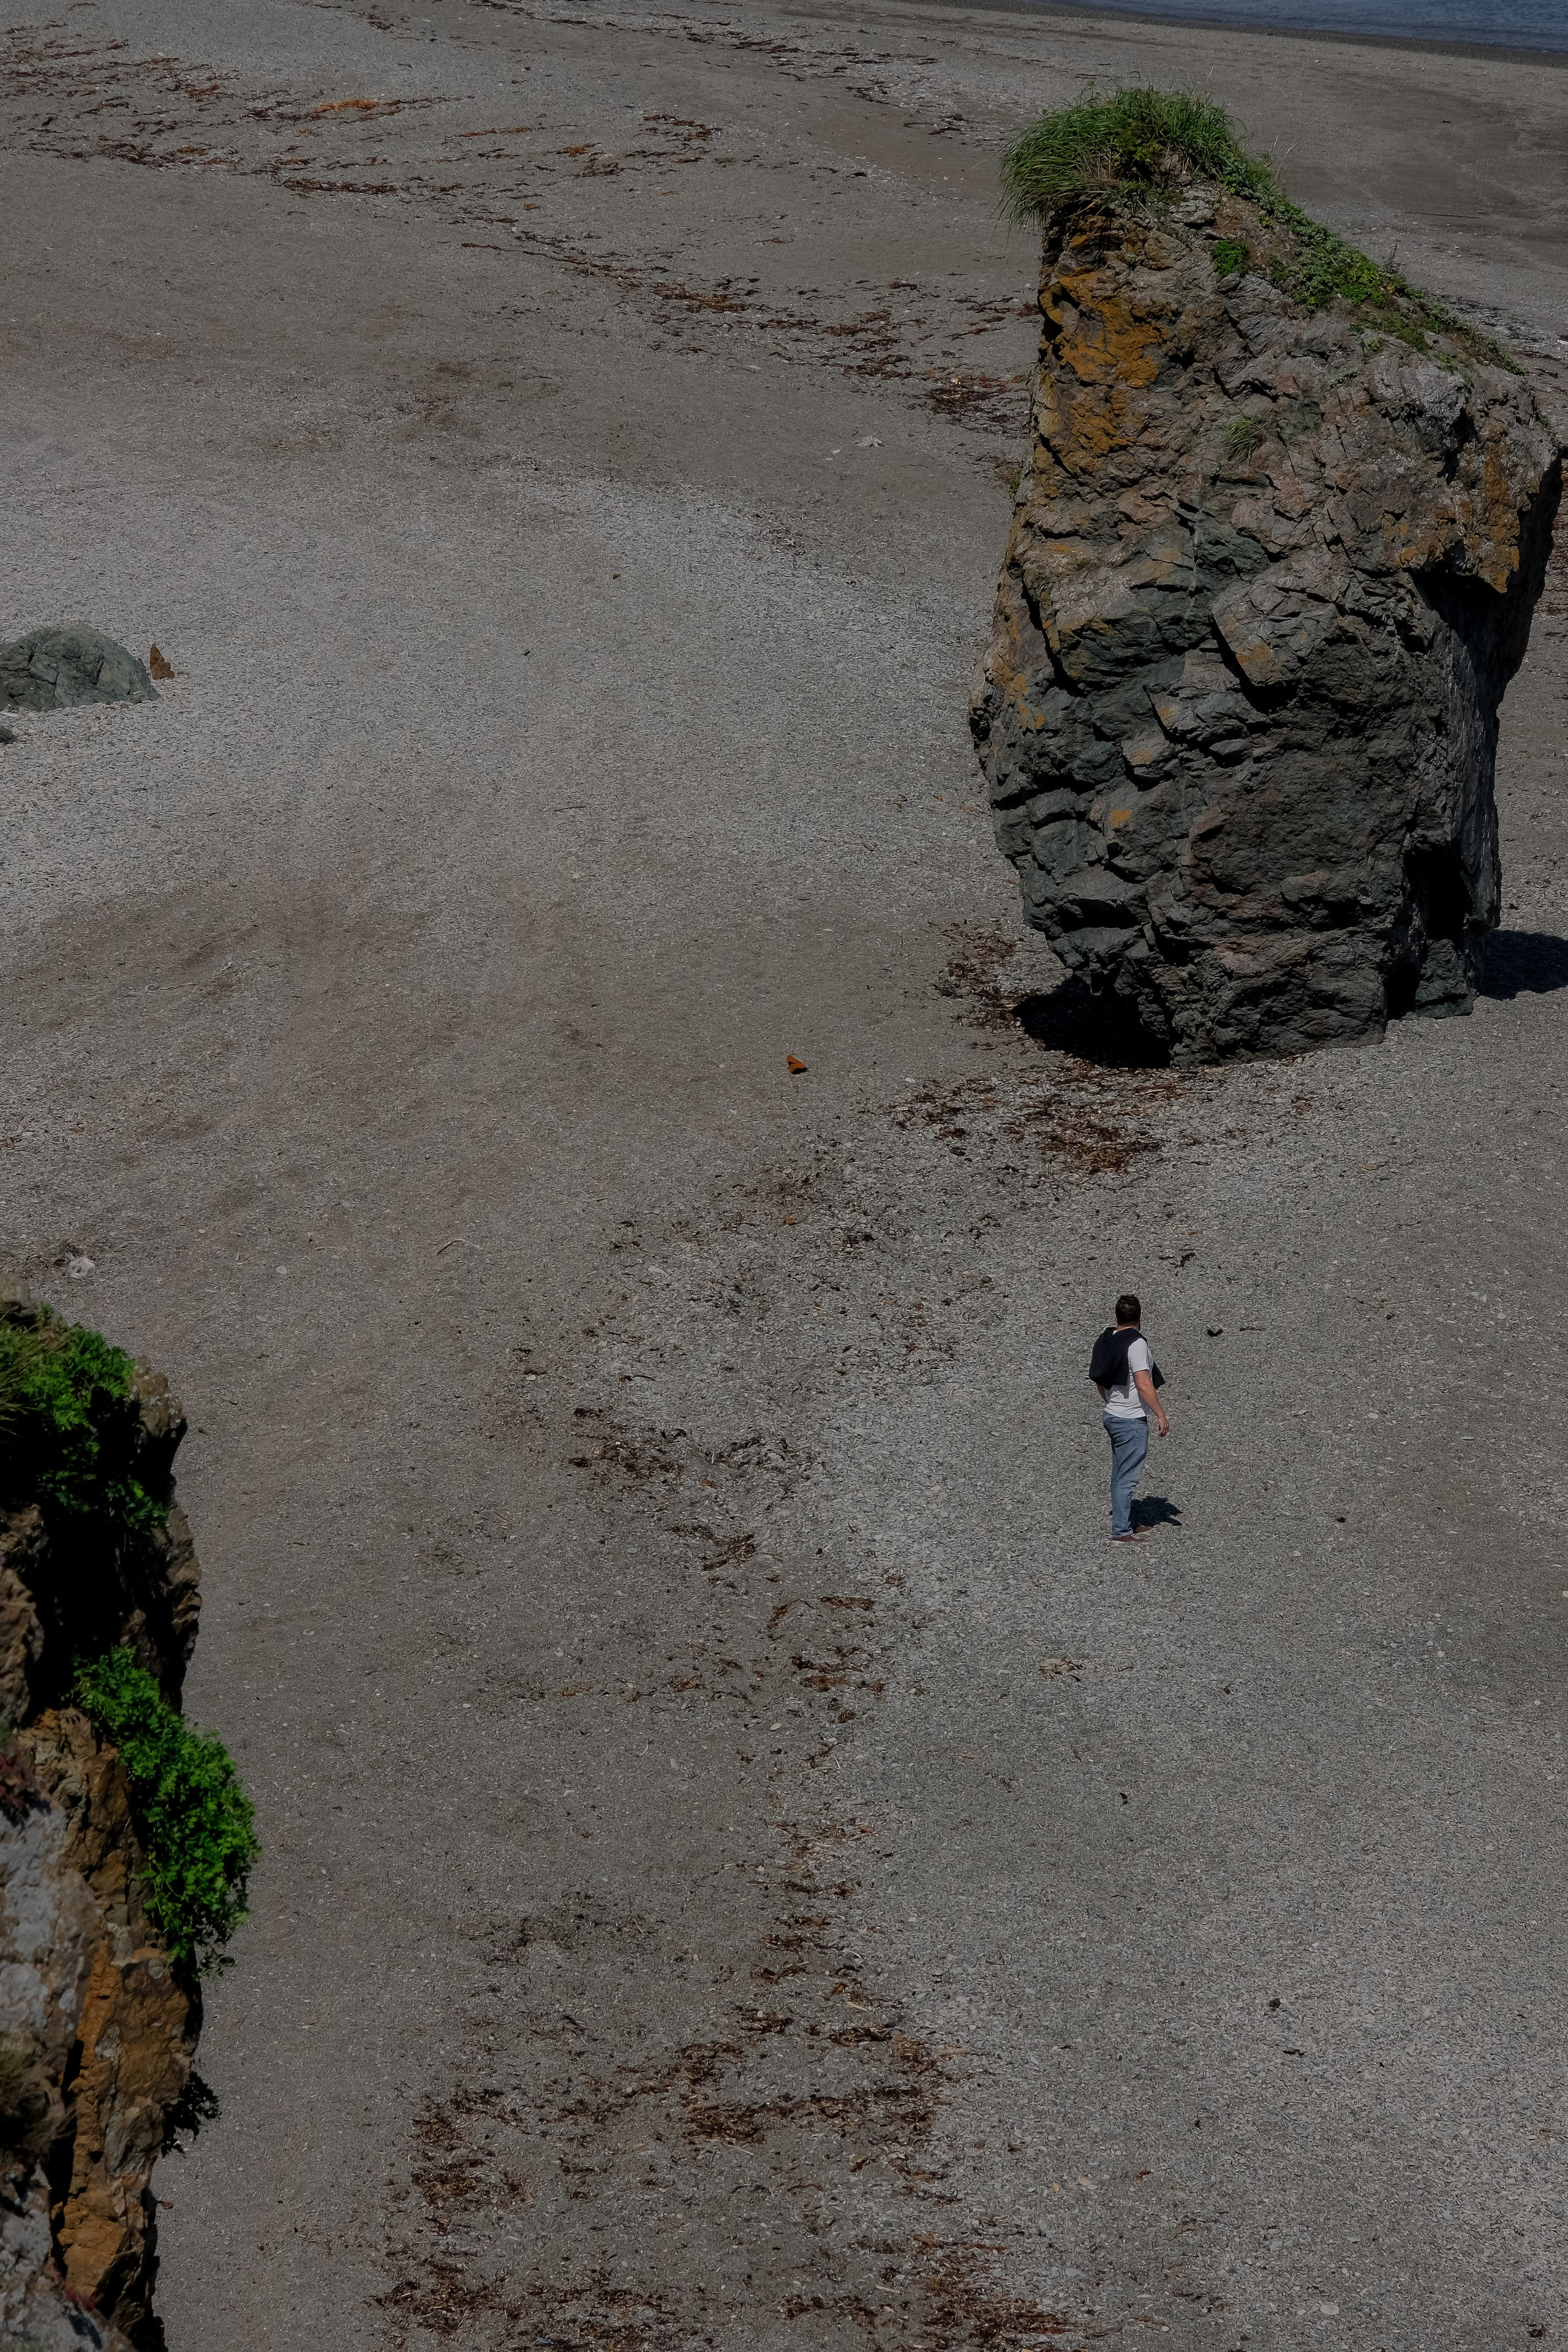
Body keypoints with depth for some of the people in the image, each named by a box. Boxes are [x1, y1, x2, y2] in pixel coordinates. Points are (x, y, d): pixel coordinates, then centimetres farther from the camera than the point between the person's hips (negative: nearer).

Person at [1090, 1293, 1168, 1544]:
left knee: (1119, 1474, 18)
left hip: (1113, 1415, 9)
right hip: (1132, 1420, -9)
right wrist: (1161, 1415, -17)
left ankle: (1123, 1522, 28)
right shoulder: (1136, 1343, -18)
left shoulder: (1106, 1341, 7)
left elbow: (1100, 1380, 17)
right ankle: (1121, 1531, -3)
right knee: (1126, 1477, -5)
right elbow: (1143, 1385, -22)